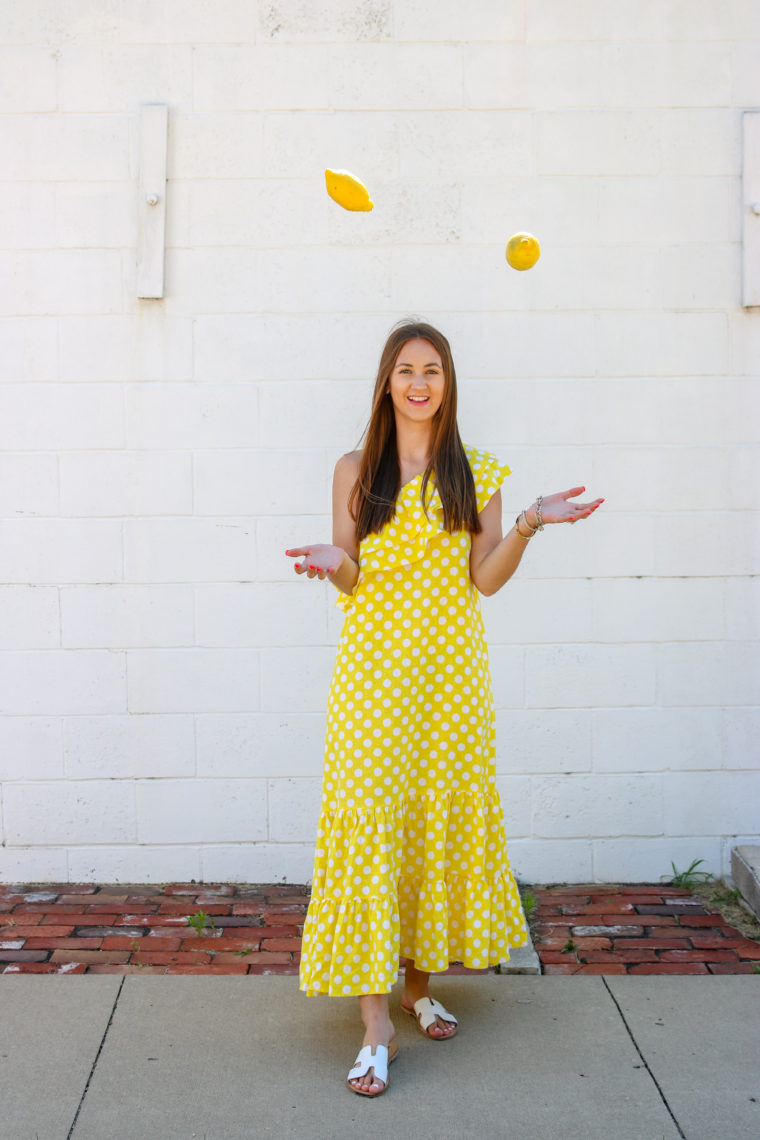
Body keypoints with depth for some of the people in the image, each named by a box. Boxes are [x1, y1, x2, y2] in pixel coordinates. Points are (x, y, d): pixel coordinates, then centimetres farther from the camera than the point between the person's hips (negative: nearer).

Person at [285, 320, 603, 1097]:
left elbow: (486, 577, 2)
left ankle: (420, 984, 27)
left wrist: (529, 523, -12)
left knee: (444, 817, 8)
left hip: (450, 668, 2)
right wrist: (333, 564, -18)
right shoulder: (355, 471, 4)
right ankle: (376, 1026, -2)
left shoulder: (476, 473, 7)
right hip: (375, 667, -2)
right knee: (369, 821, -7)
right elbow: (350, 581, 3)